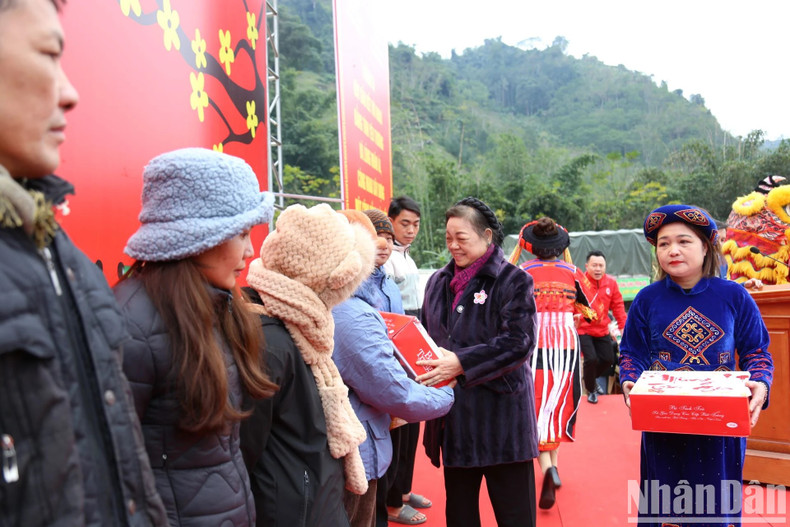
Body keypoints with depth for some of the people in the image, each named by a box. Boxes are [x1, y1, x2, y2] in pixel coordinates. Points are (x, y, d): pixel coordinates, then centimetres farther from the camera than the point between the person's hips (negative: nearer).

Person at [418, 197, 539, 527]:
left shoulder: (513, 281, -7)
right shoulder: (438, 282, 11)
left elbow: (518, 342, -17)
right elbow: (426, 336, 19)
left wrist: (462, 363, -23)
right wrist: (419, 360, -2)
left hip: (501, 415, -5)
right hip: (453, 415, 5)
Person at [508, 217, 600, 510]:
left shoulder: (522, 272, -3)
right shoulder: (573, 273, 2)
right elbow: (590, 310, 6)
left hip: (533, 345, -2)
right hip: (566, 345, 2)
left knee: (537, 406, 2)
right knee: (561, 403, 17)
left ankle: (546, 467, -15)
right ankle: (553, 462, 27)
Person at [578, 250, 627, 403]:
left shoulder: (611, 282, -3)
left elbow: (618, 305, 5)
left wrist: (623, 326, 4)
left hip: (602, 330, 5)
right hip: (582, 329, -5)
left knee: (608, 359, 11)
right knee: (591, 359, -14)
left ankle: (591, 378, 43)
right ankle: (590, 389, 15)